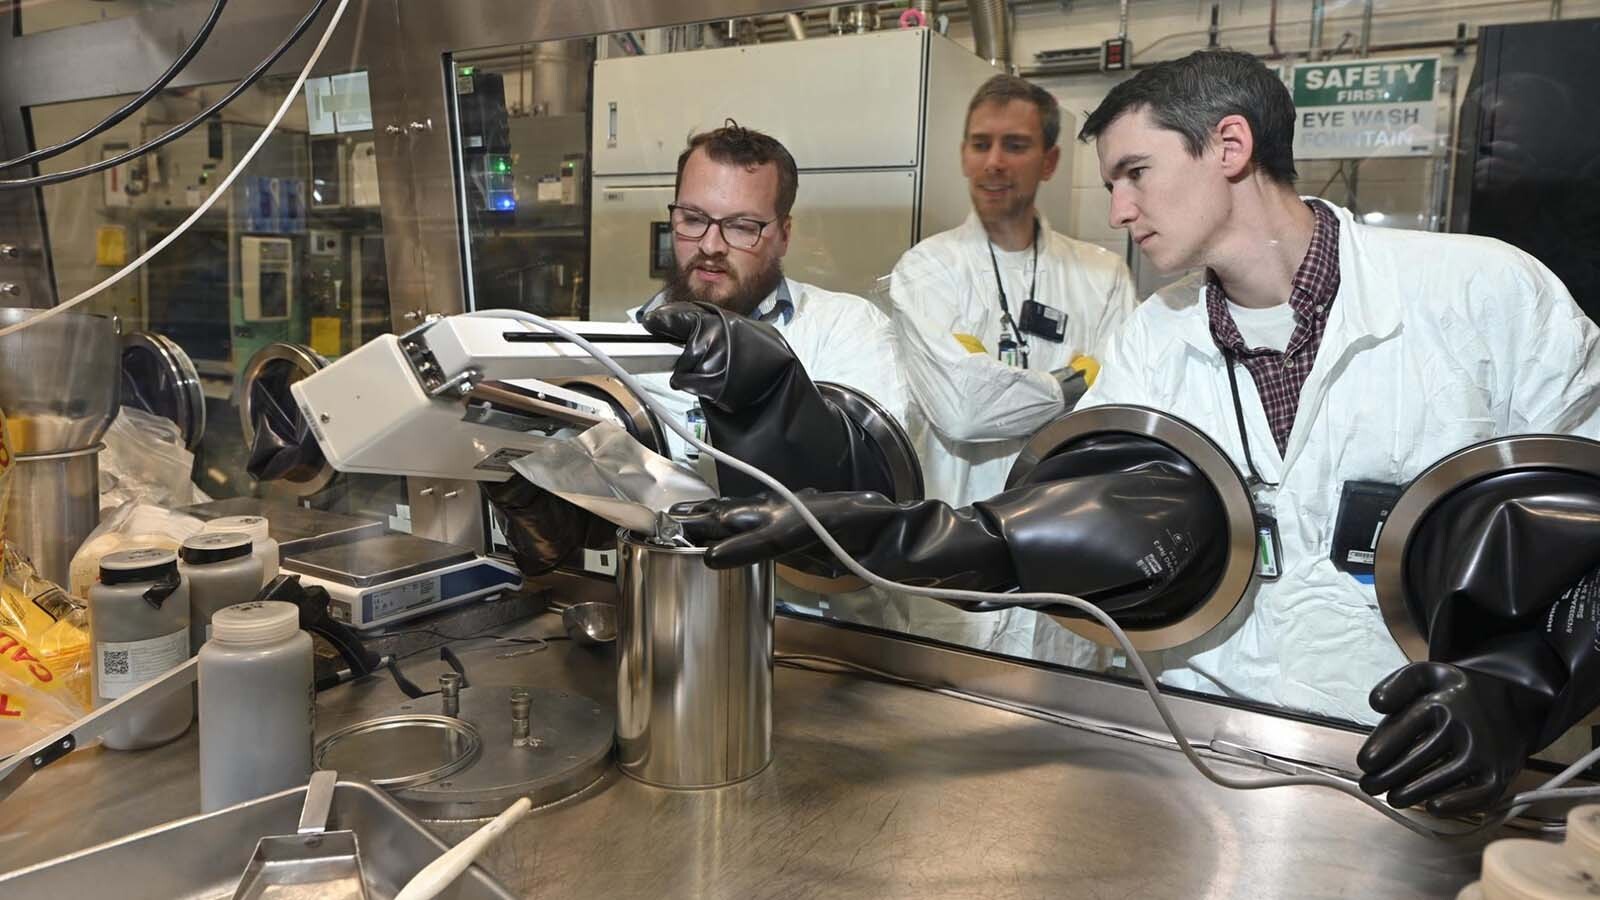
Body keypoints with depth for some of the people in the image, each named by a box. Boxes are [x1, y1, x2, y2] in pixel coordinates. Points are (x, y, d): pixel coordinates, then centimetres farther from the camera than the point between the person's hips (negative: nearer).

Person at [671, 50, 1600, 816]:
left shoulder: (1489, 292, -5)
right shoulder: (1153, 344, 4)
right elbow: (1087, 522, -7)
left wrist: (1515, 685, -17)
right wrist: (878, 530, -22)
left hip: (1438, 782, 0)